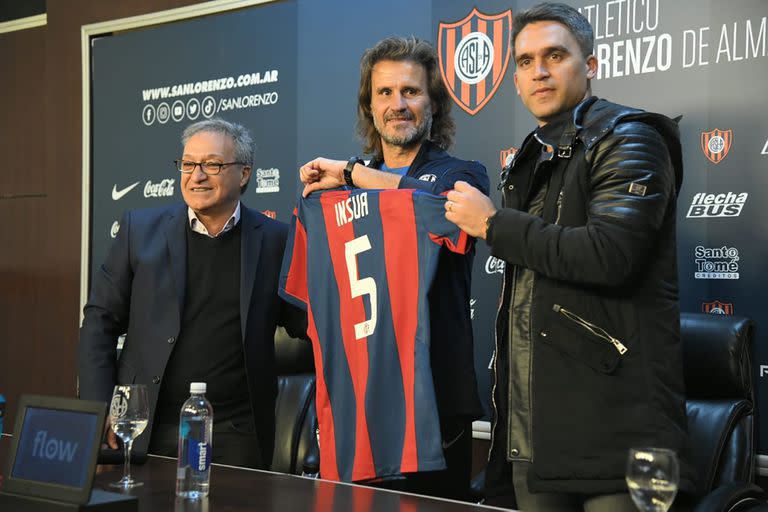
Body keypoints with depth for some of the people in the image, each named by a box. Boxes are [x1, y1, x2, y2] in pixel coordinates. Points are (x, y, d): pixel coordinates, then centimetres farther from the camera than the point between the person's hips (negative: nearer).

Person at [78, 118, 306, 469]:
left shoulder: (274, 240, 2)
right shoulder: (140, 229, 5)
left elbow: (306, 325, 6)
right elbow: (101, 320, 6)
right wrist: (101, 413, -1)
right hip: (146, 432, 1)